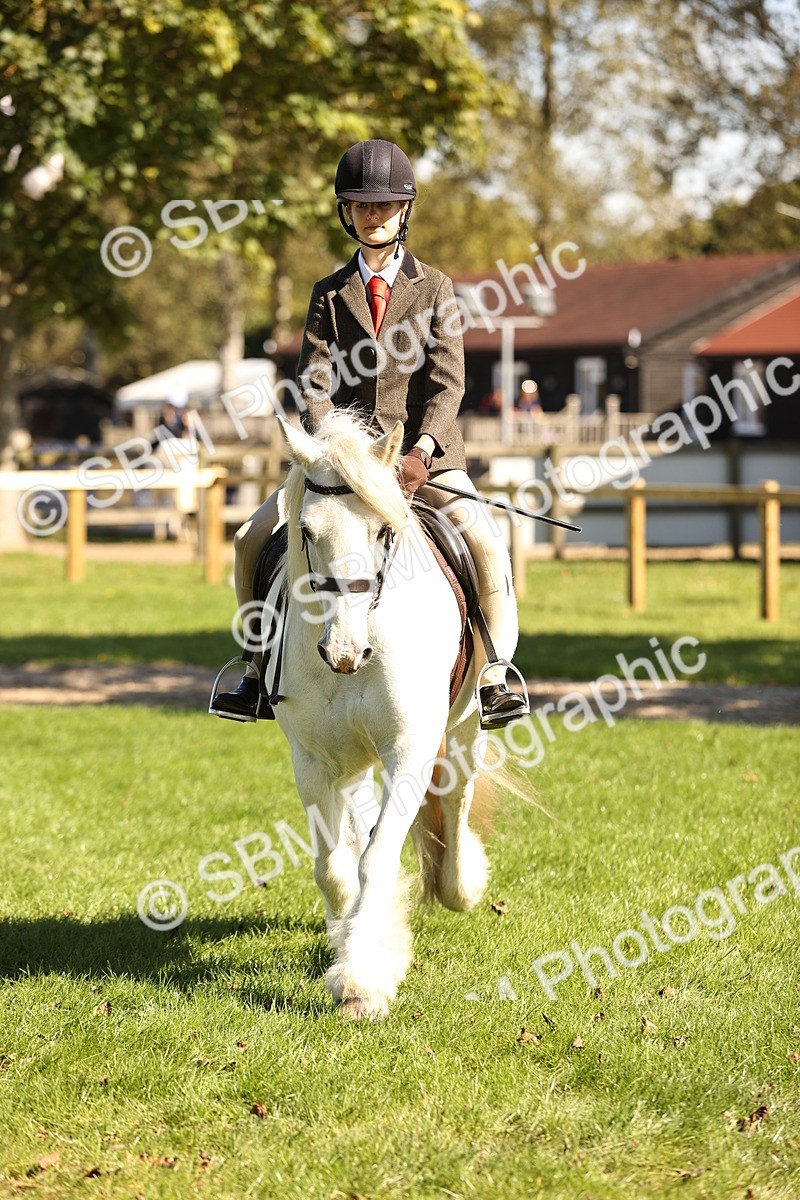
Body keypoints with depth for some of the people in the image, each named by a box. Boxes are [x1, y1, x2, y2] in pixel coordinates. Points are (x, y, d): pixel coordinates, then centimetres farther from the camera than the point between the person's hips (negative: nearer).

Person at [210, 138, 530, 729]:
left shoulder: (434, 288, 5)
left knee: (484, 541, -28)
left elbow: (447, 383, -5)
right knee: (253, 541, -11)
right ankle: (265, 671, 4)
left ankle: (494, 674, -14)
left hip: (425, 455, -2)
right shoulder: (330, 294, 10)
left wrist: (420, 451, -22)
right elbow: (314, 383, 0)